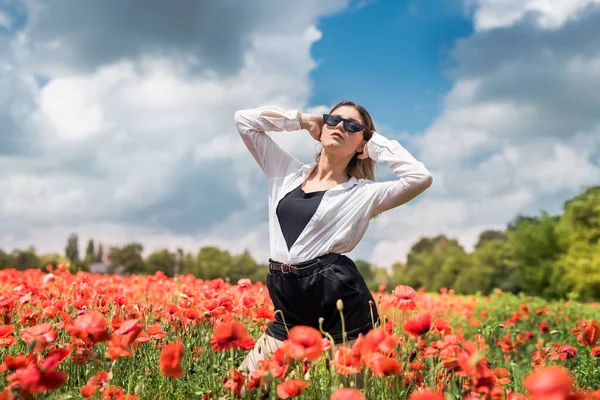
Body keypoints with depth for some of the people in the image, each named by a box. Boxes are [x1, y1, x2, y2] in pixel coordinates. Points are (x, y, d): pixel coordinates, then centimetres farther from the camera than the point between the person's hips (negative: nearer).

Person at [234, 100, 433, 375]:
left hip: (341, 306, -4)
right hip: (291, 311, 4)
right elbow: (244, 118, 15)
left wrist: (379, 144, 0)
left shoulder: (365, 193, 2)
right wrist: (303, 120, 13)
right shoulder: (287, 172, 14)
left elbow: (420, 178, -14)